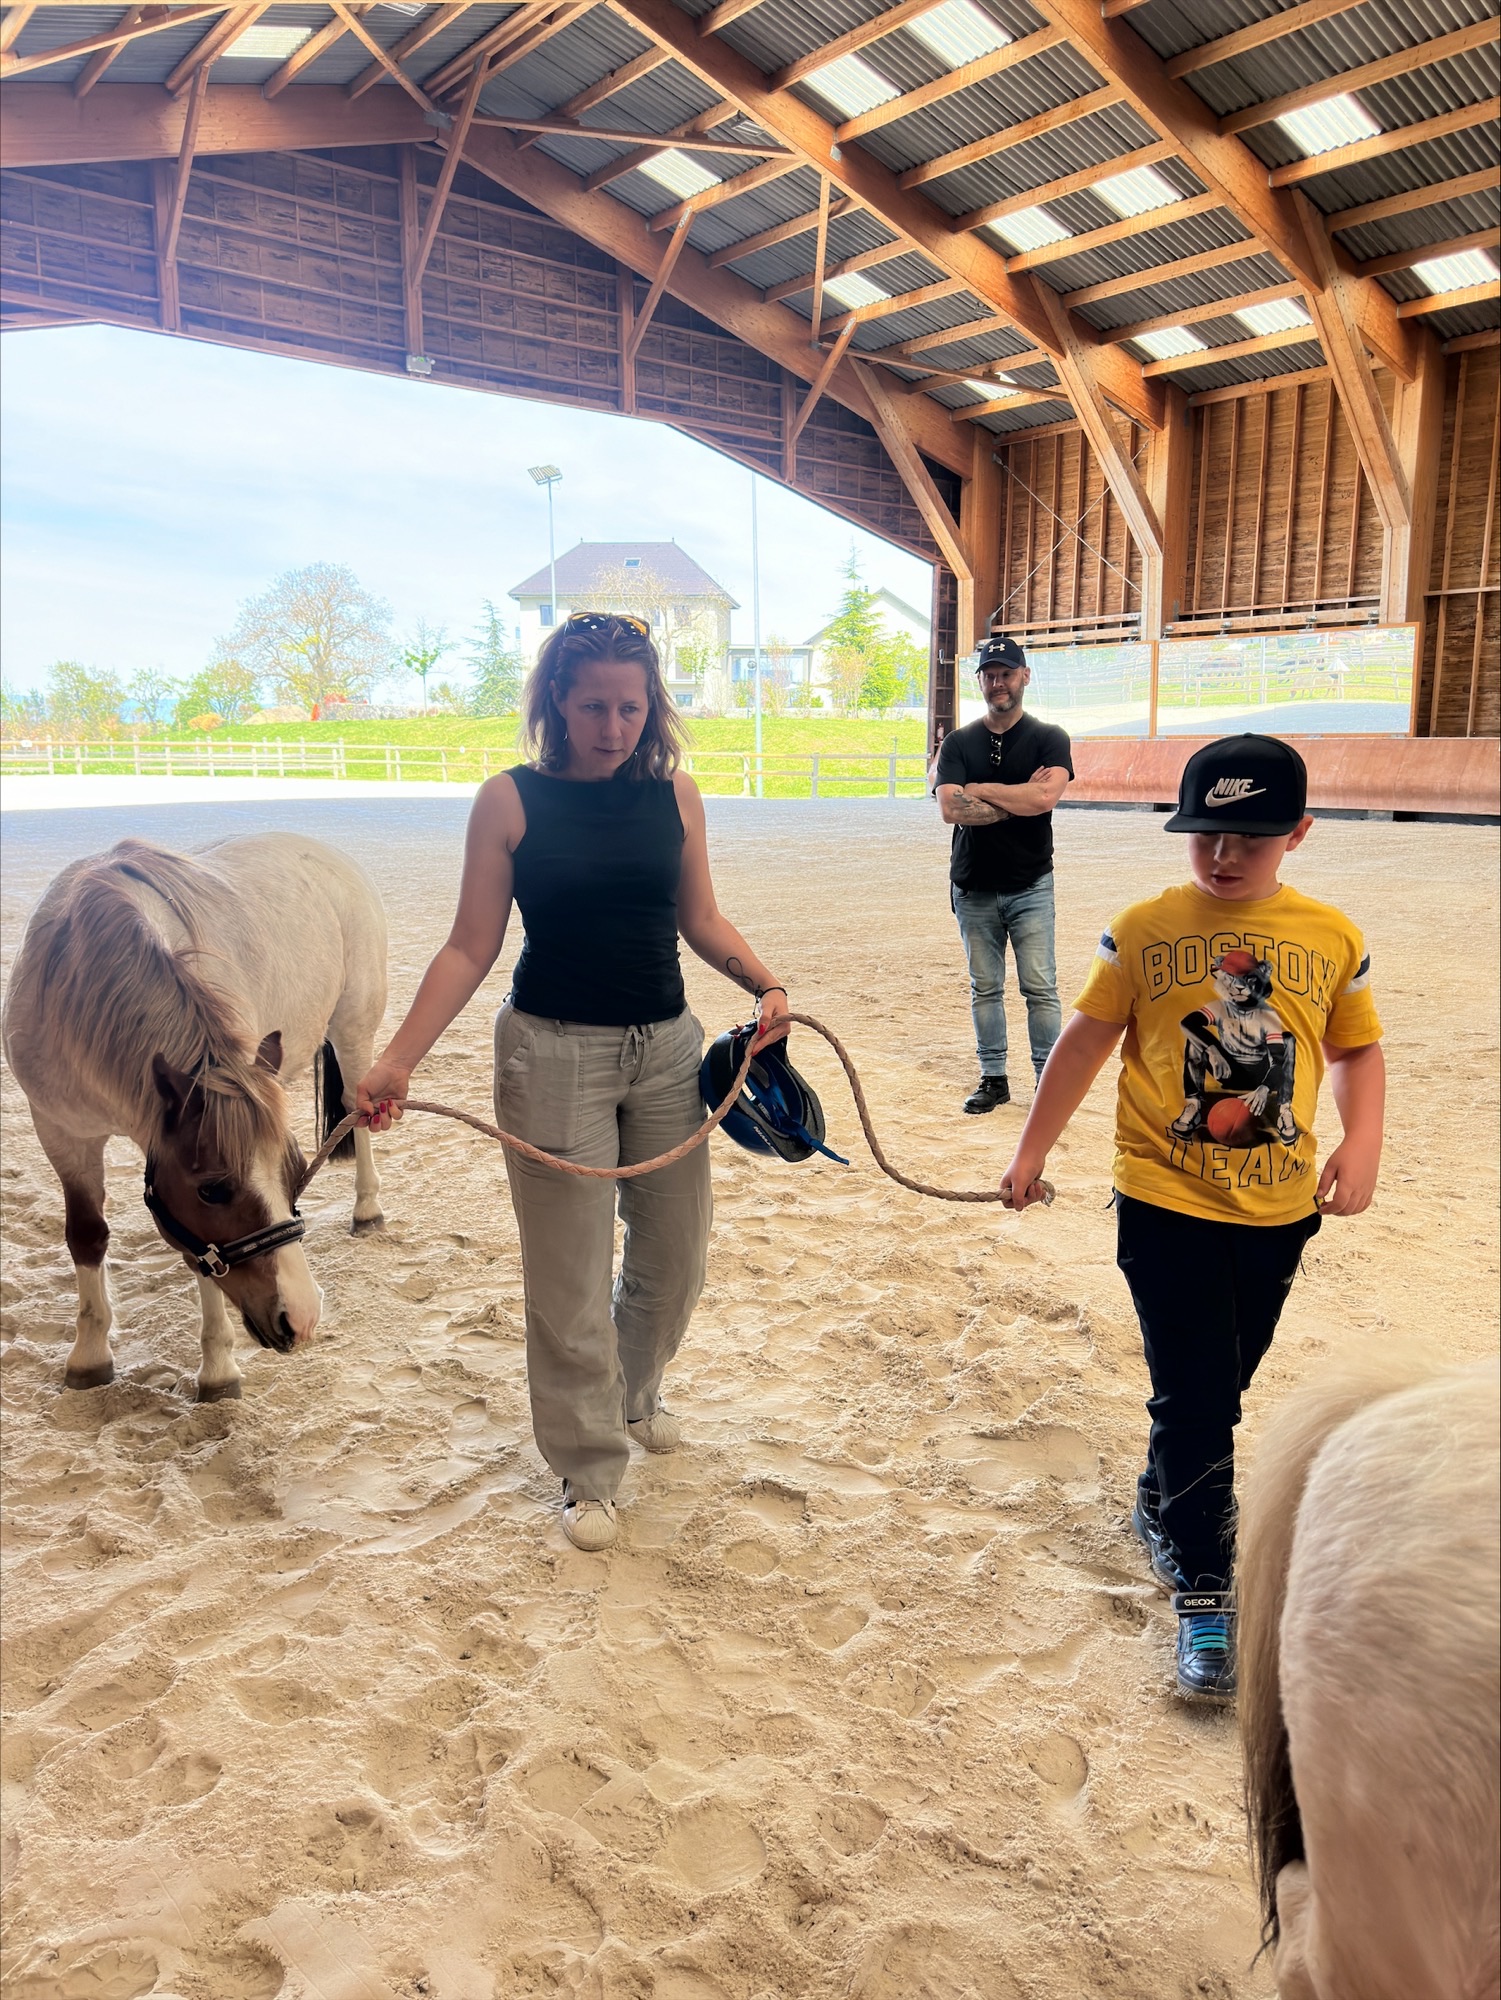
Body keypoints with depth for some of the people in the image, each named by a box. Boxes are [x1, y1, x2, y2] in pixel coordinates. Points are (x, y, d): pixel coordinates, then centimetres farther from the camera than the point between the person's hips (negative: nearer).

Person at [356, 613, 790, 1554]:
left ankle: (632, 1395, 46)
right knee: (570, 1272, 6)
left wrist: (765, 984, -9)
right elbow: (471, 948, -7)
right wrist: (398, 1060, -14)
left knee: (674, 1253, 16)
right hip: (556, 1053, -3)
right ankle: (589, 1469, 26)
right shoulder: (511, 800, -7)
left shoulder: (675, 793, 2)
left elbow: (702, 921, 9)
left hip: (667, 1050, 4)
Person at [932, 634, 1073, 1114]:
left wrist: (978, 790, -9)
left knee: (1040, 988, -3)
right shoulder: (958, 742, 7)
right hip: (973, 888, 2)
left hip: (1030, 885, -2)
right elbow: (950, 809, -9)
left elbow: (1046, 796, -18)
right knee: (984, 989, 8)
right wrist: (1019, 799, -12)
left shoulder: (1049, 738, 2)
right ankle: (993, 1078, 17)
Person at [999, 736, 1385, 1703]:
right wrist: (1032, 1151, 3)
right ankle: (1204, 1594, 12)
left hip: (1278, 1209, 3)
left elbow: (1359, 1050, 9)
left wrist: (1362, 1147, -7)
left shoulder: (1331, 937, 0)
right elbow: (1088, 1040, 1)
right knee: (1193, 1400, -2)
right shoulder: (1146, 929, -5)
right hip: (1167, 1203, -3)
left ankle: (1163, 1504, 44)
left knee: (1220, 1392, 18)